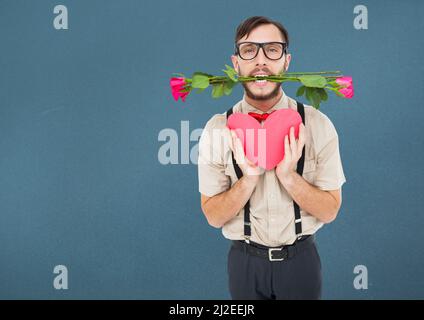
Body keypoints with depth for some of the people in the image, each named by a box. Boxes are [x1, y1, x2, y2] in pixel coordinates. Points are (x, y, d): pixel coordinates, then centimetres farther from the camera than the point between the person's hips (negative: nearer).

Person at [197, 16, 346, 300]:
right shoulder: (217, 129, -10)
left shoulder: (317, 124, -11)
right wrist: (249, 178, -23)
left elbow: (329, 211, -7)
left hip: (301, 258, 0)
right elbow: (214, 216, -7)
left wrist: (288, 175, -23)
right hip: (245, 260, 0)